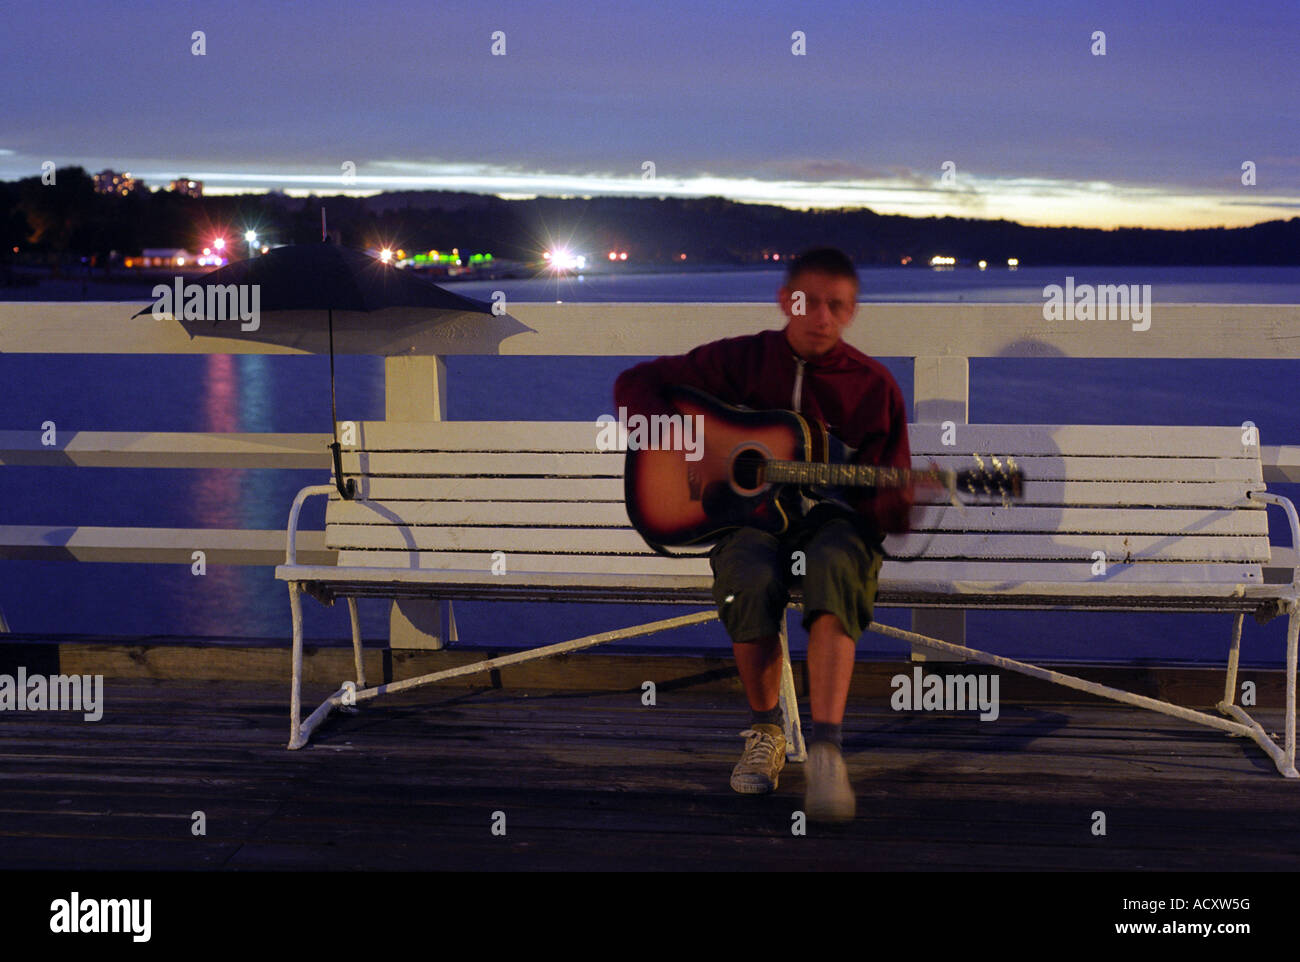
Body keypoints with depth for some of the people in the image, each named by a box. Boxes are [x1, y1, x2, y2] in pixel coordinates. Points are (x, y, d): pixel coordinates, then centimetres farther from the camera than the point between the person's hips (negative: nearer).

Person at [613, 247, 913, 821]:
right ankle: (765, 728, -8)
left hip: (836, 518, 0)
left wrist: (906, 502, -18)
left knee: (834, 568, -38)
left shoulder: (873, 385, 7)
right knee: (752, 580, -36)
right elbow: (635, 384, 9)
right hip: (752, 510, 0)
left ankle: (825, 749, -46)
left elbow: (887, 504, 7)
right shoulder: (742, 360, 7)